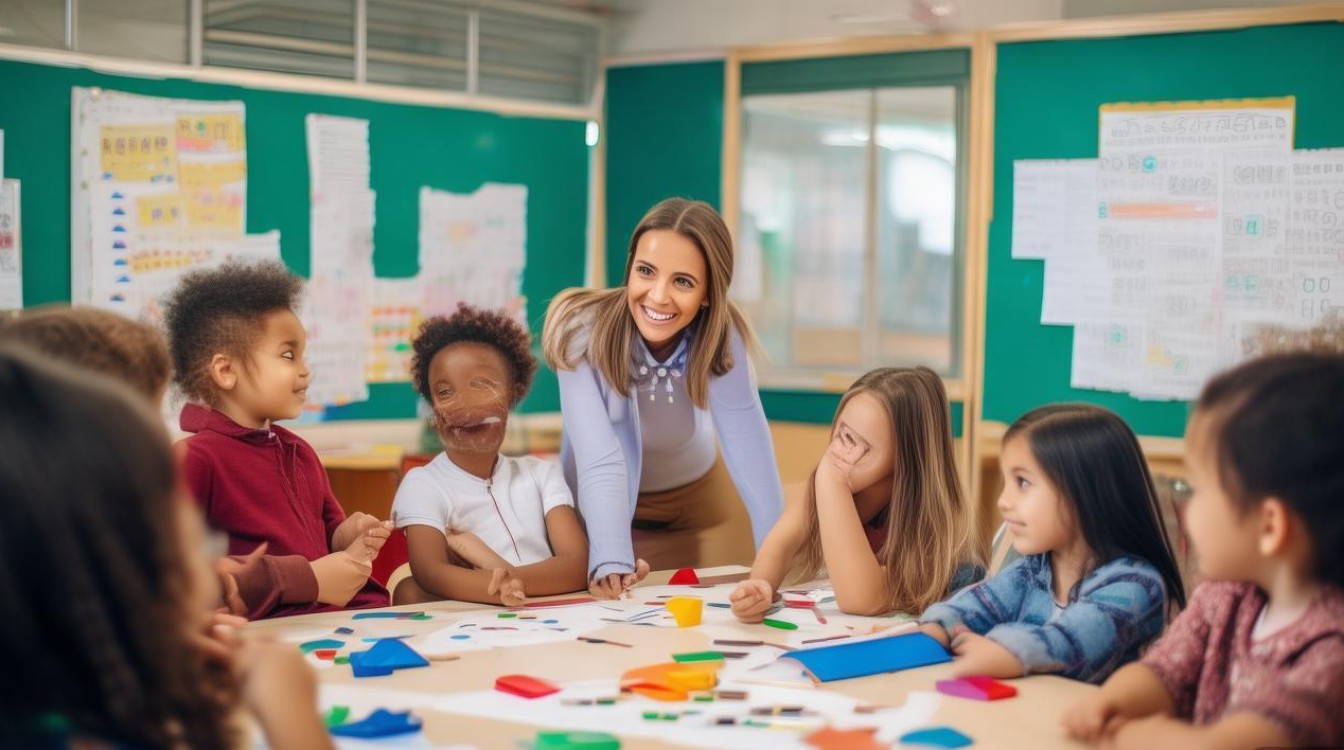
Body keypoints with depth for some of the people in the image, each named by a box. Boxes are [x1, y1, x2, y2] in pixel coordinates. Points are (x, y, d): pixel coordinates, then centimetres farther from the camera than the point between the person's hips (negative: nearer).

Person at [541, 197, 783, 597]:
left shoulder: (721, 335, -25)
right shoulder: (583, 329, -31)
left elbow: (749, 446, -31)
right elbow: (600, 462, -36)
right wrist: (612, 563, -48)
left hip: (701, 500, 2)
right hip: (604, 510, -2)